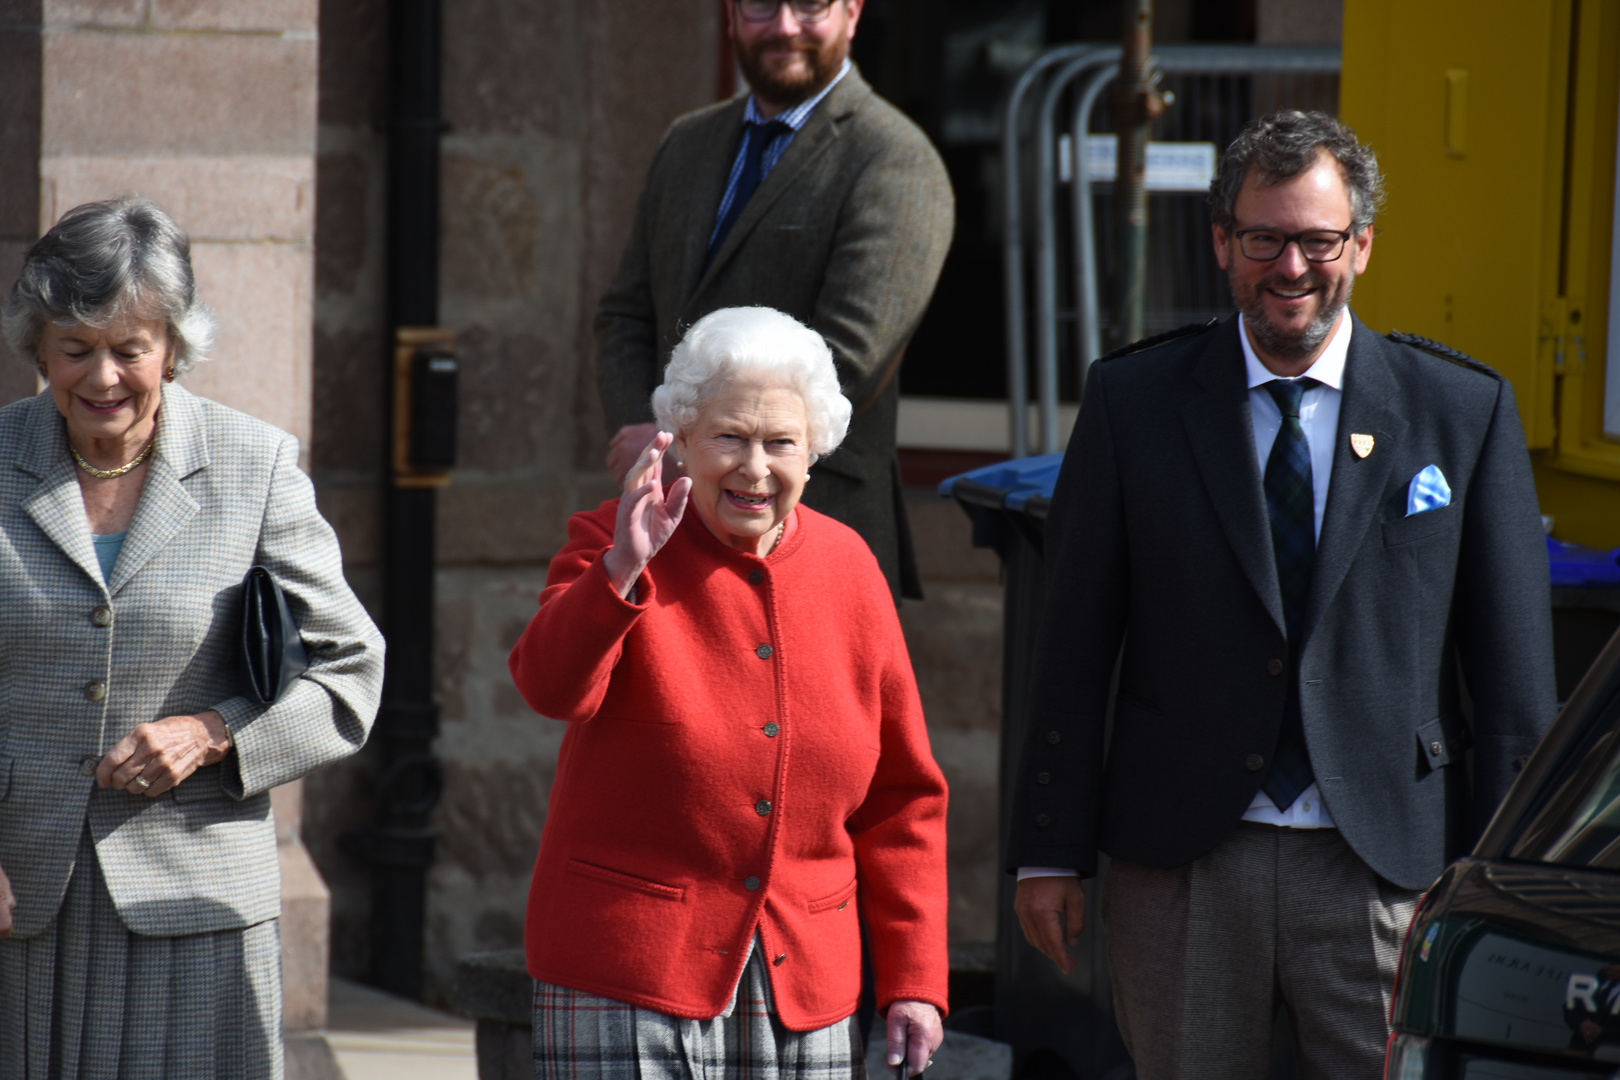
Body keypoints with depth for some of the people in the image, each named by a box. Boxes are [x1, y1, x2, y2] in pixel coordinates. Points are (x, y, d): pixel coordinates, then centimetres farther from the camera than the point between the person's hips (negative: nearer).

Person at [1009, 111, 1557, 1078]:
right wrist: (1051, 854, 2)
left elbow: (1515, 676, 3)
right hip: (1181, 866, 1)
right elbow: (1074, 644, 5)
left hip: (1387, 863, -1)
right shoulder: (1135, 402, 4)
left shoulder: (1466, 411, 2)